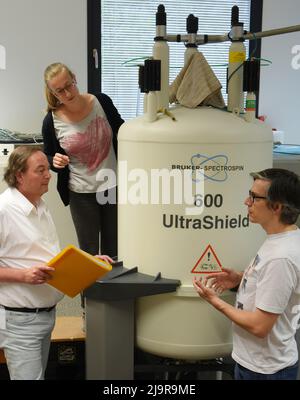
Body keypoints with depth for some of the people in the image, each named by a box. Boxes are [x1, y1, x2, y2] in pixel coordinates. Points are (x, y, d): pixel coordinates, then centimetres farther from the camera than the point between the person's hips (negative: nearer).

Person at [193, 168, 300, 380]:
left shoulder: (280, 257, -30)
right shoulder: (283, 239, -1)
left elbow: (259, 326, -27)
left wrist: (216, 301, -15)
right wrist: (242, 278, 4)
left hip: (264, 368, -9)